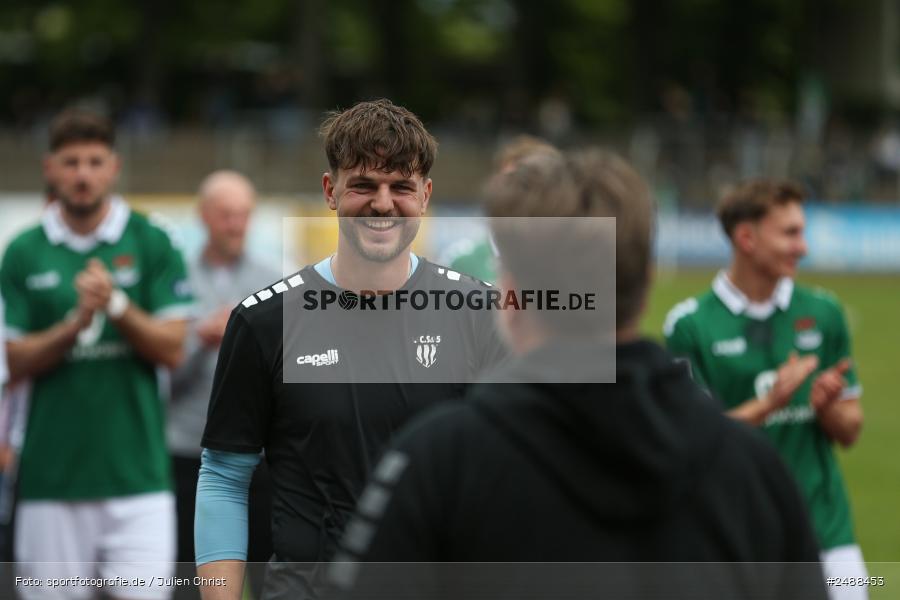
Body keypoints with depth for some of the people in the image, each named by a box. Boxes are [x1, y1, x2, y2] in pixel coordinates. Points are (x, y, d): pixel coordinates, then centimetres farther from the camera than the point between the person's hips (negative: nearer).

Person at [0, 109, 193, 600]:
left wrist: (117, 305, -16)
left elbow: (172, 349, -1)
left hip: (135, 467, -1)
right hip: (53, 473, 1)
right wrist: (75, 324, -14)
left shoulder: (150, 243, 3)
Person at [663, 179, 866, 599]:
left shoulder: (823, 313, 6)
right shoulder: (689, 324, -5)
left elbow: (849, 431, 10)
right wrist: (767, 405, -21)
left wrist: (825, 405, -12)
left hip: (825, 529, 3)